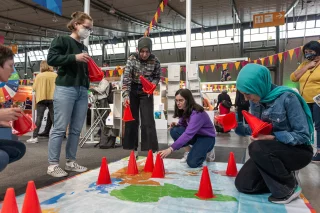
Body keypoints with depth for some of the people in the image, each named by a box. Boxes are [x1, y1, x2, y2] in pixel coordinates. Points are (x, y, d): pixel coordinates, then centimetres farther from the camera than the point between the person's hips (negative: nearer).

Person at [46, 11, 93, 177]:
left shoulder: (84, 47, 23)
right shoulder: (62, 40, 3)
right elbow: (51, 59, -10)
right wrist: (74, 57, -16)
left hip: (83, 91, 7)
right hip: (65, 89, -7)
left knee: (76, 129, 6)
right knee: (59, 128, -5)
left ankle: (71, 162, 15)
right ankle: (52, 165, 3)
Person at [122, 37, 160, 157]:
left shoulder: (155, 61, -11)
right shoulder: (132, 59, -13)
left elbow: (157, 77, 2)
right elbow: (126, 78, -19)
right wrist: (126, 95, -30)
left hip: (146, 91, -1)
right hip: (133, 90, 1)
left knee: (148, 121, -7)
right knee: (131, 120, 3)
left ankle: (153, 149, 0)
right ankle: (133, 149, 14)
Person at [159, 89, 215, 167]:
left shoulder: (197, 113, -31)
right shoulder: (183, 111, -6)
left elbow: (188, 134, -43)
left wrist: (170, 149, -51)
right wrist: (176, 125, -19)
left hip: (206, 137, -7)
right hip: (195, 135, 7)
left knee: (192, 163, -26)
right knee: (174, 131, -21)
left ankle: (206, 151, 5)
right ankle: (190, 151, -1)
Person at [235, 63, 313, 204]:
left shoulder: (287, 98, -23)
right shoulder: (256, 101, -4)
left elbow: (303, 135, -22)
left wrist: (273, 137, -34)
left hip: (297, 151, -6)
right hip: (271, 151, 6)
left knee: (257, 148, -35)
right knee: (243, 184, -5)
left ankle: (290, 186, -10)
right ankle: (281, 175, 16)